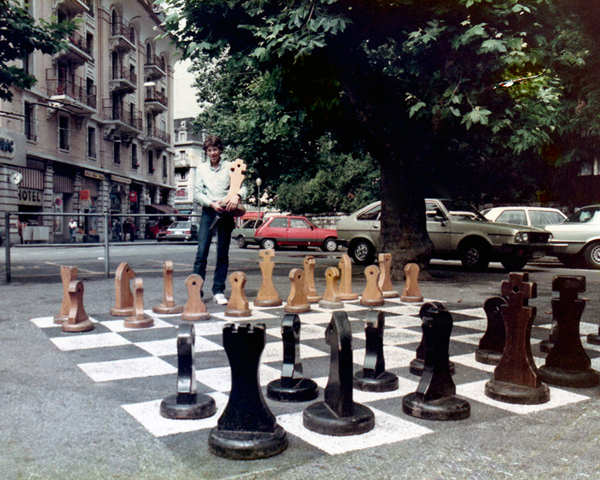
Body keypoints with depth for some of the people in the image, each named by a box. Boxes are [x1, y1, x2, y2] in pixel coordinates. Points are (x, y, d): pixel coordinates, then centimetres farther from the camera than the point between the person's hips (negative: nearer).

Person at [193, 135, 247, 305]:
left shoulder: (230, 167, 8)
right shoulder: (201, 169, 11)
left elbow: (242, 187, 2)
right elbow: (197, 193, 6)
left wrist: (236, 197, -20)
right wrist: (212, 203, -11)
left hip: (226, 213, 0)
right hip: (208, 212, 0)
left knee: (223, 254, 2)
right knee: (201, 252, -8)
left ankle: (219, 291, 8)